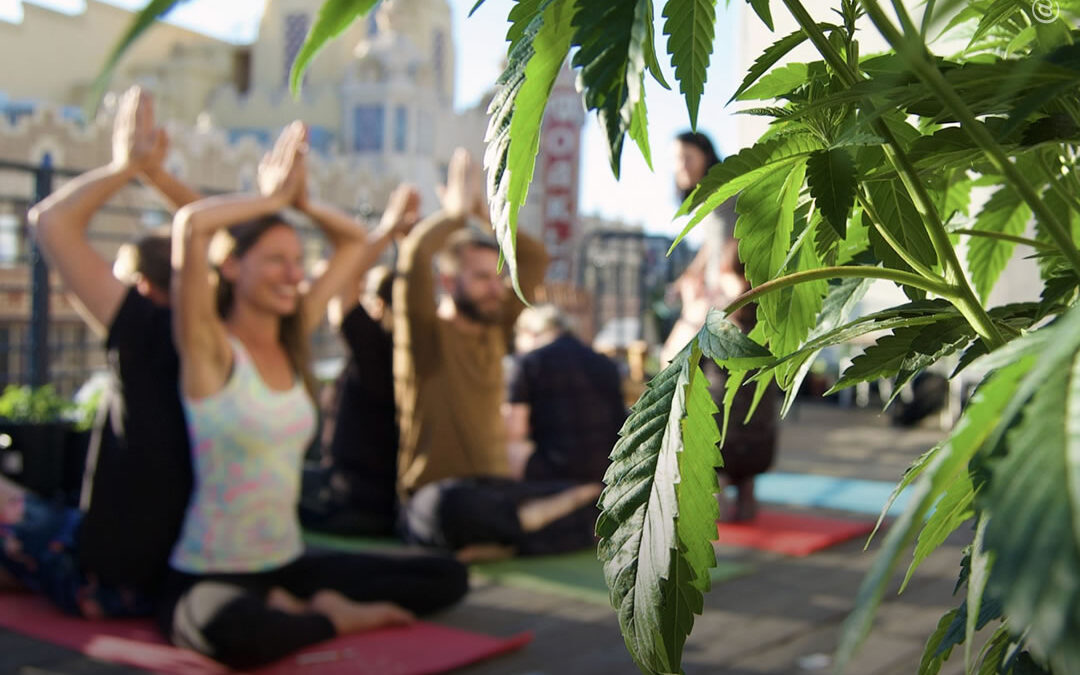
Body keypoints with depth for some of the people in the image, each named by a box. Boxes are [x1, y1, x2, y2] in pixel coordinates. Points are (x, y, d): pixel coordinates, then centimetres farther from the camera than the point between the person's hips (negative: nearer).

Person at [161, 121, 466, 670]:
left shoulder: (293, 342, 5)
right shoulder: (209, 350, -12)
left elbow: (353, 241, 14)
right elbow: (191, 224, -29)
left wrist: (300, 199, -1)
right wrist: (273, 197, -14)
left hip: (289, 563, 6)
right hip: (209, 577, -6)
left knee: (447, 577, -3)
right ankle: (335, 617, -12)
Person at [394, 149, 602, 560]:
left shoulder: (494, 330, 14)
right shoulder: (427, 335, -4)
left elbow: (535, 260, 18)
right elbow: (415, 255, -21)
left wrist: (484, 212, 8)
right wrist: (456, 210, -5)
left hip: (496, 488, 6)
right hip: (436, 493, -6)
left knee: (599, 505, -18)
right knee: (456, 504, -43)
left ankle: (504, 545, -32)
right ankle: (528, 520, -19)